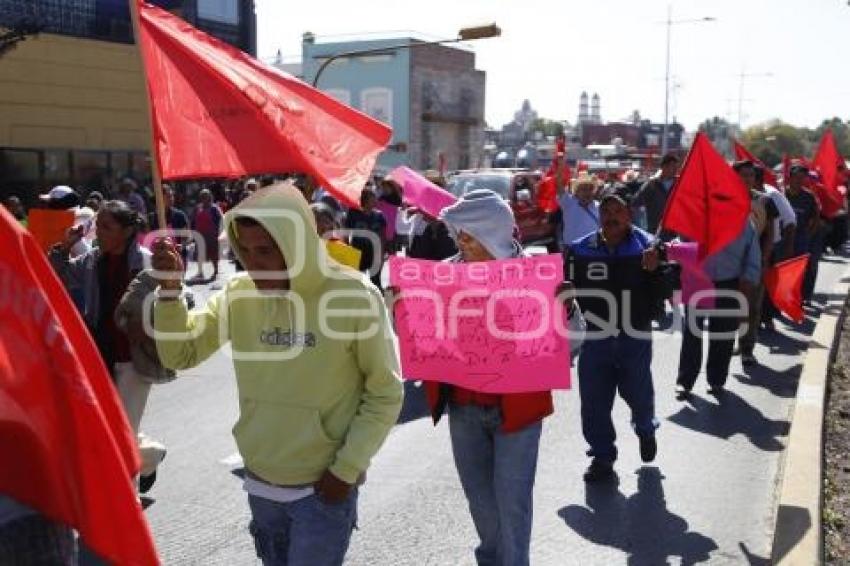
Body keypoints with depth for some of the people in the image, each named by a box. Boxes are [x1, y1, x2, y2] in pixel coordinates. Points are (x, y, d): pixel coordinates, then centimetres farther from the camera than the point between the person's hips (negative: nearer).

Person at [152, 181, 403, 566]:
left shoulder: (353, 296, -17)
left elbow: (385, 393, -10)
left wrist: (346, 468, -11)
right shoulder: (239, 294, -3)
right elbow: (180, 355, -2)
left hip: (324, 489, -5)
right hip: (260, 484, 5)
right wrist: (169, 287, -16)